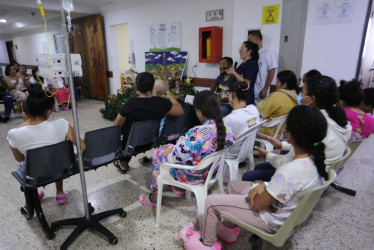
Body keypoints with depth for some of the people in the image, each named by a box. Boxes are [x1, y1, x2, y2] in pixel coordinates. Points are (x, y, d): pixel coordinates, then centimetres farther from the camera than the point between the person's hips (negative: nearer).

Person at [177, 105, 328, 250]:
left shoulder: (289, 171, -37)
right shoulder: (315, 158, -10)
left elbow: (258, 204, -24)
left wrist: (260, 185, -6)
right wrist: (264, 186, -10)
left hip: (271, 220, -8)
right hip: (289, 209, 9)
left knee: (211, 202, -1)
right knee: (233, 185, 21)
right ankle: (229, 229, 37)